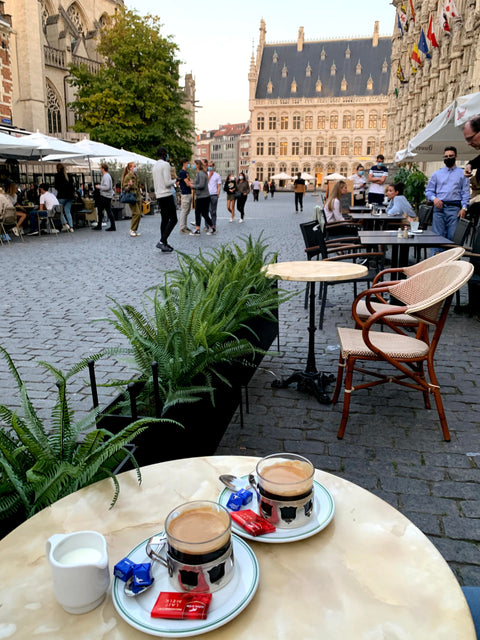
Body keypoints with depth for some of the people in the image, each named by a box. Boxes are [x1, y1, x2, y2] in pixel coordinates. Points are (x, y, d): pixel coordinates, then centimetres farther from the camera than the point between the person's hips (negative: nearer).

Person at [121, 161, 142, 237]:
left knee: (139, 214, 3)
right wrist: (129, 186, -29)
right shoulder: (127, 177, -8)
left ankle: (135, 230, 11)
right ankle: (132, 230, -6)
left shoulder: (135, 176, 15)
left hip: (138, 197, 8)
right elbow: (124, 188, -9)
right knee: (137, 213, -15)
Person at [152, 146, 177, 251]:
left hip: (158, 196, 9)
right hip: (167, 195, -9)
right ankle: (162, 241, -16)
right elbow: (167, 183, -18)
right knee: (173, 219, -6)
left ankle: (164, 243, 10)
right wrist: (174, 181, 1)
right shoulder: (166, 165, -11)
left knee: (164, 219, 11)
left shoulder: (154, 166, 16)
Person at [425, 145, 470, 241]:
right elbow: (428, 191, 15)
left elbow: (466, 193, 7)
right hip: (439, 208, 2)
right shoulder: (437, 173, 18)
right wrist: (434, 198, -7)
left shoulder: (462, 173, 13)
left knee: (453, 236, -7)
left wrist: (464, 208, -6)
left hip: (454, 208, -1)